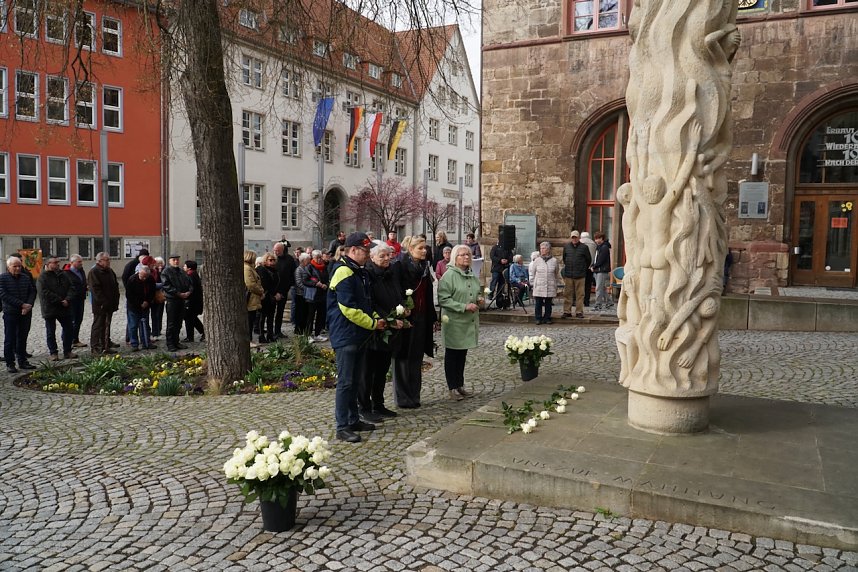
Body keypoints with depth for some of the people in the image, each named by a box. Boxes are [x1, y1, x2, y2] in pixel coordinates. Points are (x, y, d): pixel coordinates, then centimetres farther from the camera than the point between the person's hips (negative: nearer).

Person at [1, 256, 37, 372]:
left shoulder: (26, 278, 8)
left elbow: (33, 292, 7)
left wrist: (29, 305, -11)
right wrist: (22, 304, -18)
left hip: (26, 313, 4)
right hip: (10, 313, -4)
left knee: (22, 338, 11)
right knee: (10, 339, 1)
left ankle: (23, 361, 19)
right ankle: (10, 364, 7)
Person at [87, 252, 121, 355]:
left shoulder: (110, 271, 14)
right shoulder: (94, 272, -11)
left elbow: (115, 286, 19)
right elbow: (95, 289, -18)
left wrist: (115, 301, 9)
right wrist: (103, 302, -21)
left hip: (110, 304, 8)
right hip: (100, 305, -8)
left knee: (106, 325, 13)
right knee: (98, 325, -3)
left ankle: (105, 346, 20)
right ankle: (94, 347, 2)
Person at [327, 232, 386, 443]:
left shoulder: (360, 272, 15)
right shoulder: (344, 273, -17)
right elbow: (349, 309, -23)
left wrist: (375, 318, 6)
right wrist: (373, 323, -14)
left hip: (359, 336, 10)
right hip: (345, 336, -10)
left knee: (355, 380, 16)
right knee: (345, 382, -4)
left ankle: (354, 420, 27)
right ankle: (342, 427, 3)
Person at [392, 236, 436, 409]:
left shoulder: (424, 267, 13)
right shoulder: (400, 266, -10)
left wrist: (432, 318, 17)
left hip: (420, 318, 7)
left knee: (416, 358, 11)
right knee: (403, 358, 0)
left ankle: (414, 395, 20)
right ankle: (402, 397, 8)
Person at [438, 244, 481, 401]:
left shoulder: (473, 276, 12)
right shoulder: (449, 275, -12)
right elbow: (443, 299, -18)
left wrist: (478, 300, 4)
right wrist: (464, 306, -21)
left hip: (468, 322, 7)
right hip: (454, 322, -7)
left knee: (462, 355, 15)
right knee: (452, 355, 5)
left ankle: (460, 385, 26)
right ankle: (452, 388, 14)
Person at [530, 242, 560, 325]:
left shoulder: (554, 261, 3)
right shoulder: (537, 261, 3)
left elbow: (556, 273, 13)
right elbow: (532, 273, 9)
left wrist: (555, 284, 13)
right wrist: (533, 283, 5)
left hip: (550, 287, 0)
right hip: (539, 286, 0)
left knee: (548, 303, 6)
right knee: (538, 303, 0)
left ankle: (547, 318, 17)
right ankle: (538, 318, 8)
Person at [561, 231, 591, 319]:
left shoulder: (584, 247, 0)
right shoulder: (566, 247, 9)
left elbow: (589, 260, 10)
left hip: (580, 275, -2)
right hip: (568, 275, 2)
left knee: (580, 294, 0)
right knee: (567, 294, 4)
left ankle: (579, 312, 6)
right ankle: (567, 311, 10)